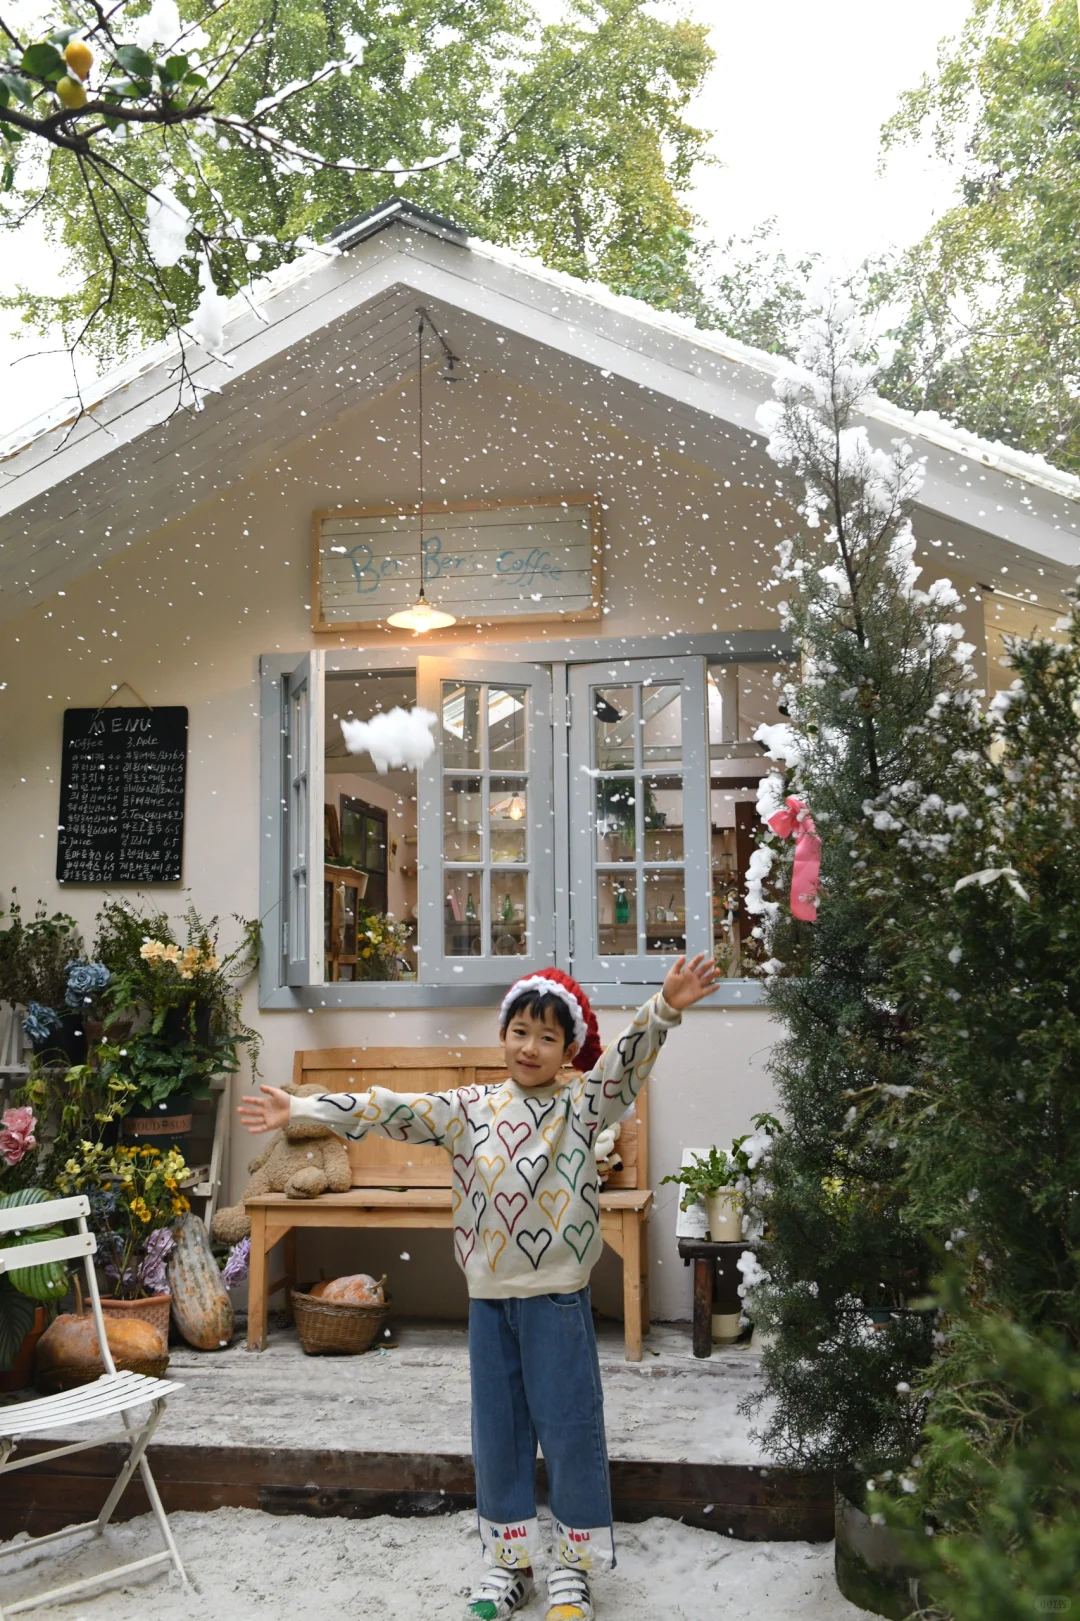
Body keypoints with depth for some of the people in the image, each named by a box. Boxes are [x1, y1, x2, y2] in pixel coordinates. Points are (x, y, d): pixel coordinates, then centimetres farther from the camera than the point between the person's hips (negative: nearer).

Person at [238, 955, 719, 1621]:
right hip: (489, 1298, 3)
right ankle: (508, 1565, 30)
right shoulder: (470, 1109, 3)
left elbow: (628, 1061, -21)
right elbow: (390, 1110, -1)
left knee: (570, 1428, 6)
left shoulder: (583, 1105, -5)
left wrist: (666, 1008, -39)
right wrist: (301, 1109, -6)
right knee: (497, 1432, 14)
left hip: (558, 1298, -3)